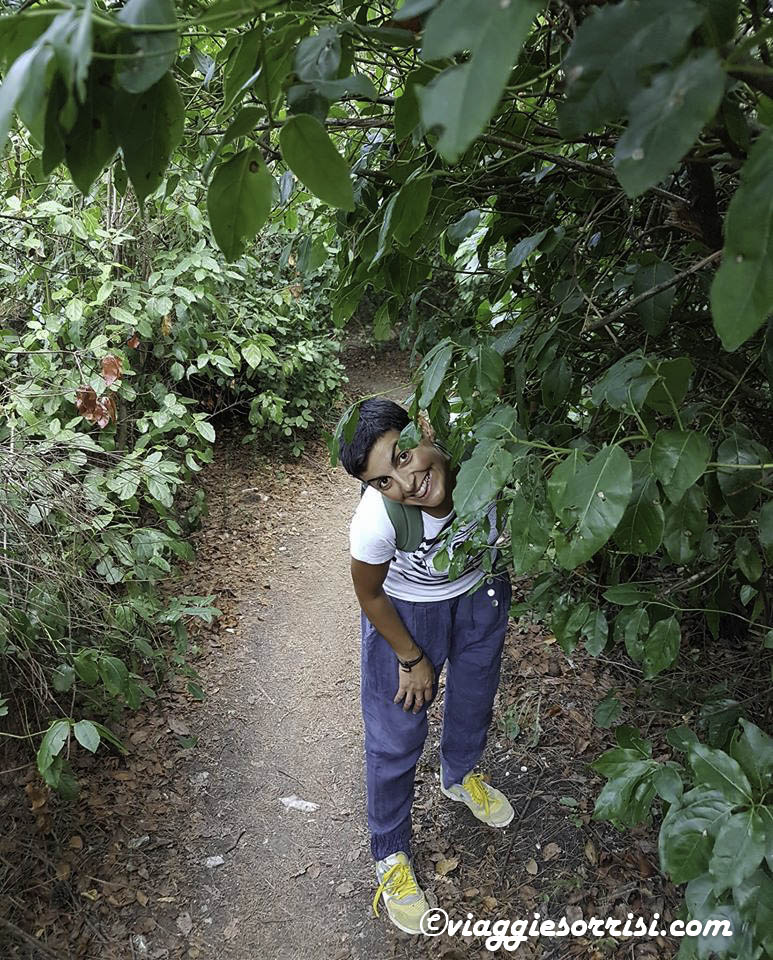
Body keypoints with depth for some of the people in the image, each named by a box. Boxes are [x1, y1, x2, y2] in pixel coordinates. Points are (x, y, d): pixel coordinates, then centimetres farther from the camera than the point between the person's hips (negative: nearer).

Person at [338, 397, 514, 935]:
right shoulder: (376, 520, -40)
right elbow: (369, 595, -18)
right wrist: (412, 659, -7)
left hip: (480, 592, 4)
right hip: (404, 612, -3)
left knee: (474, 699, 26)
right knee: (396, 737, 8)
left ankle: (460, 777, 60)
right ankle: (391, 855, 36)